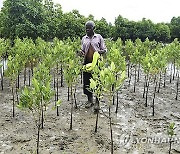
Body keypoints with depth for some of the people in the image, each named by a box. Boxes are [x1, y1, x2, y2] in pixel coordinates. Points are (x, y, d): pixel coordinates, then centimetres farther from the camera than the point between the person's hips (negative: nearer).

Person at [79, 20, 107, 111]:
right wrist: (81, 52, -6)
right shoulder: (84, 38, 13)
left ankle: (97, 102, 4)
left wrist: (100, 51, -16)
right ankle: (89, 100, 20)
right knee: (87, 82, 4)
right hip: (87, 62, 3)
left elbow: (104, 49, 6)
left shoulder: (99, 37, 5)